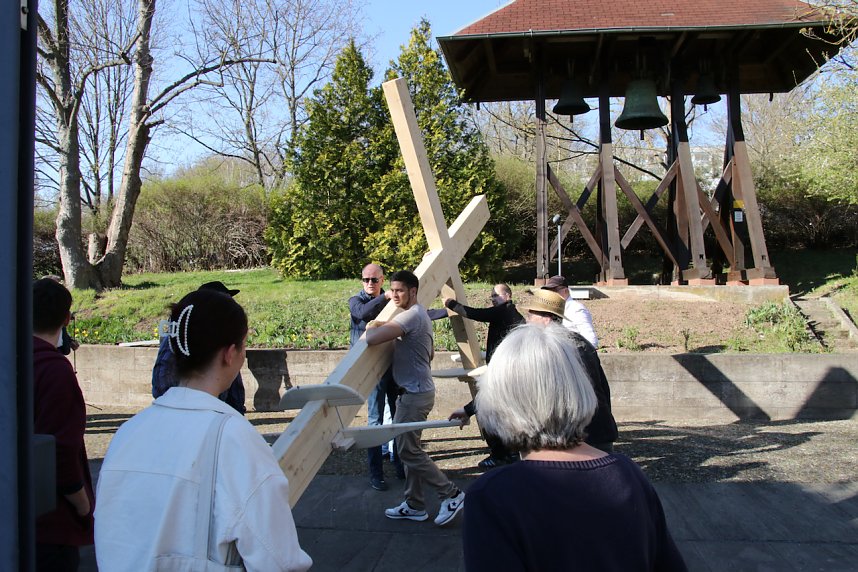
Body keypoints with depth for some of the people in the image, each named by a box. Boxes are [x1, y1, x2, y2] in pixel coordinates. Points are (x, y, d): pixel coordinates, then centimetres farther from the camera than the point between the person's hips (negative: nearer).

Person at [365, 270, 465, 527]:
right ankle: (414, 505, 23)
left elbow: (372, 339, -30)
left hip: (414, 393, -11)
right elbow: (430, 352, 26)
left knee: (408, 450, -4)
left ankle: (451, 494, 5)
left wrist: (372, 327, -9)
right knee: (409, 449, 14)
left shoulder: (411, 316, -19)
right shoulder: (420, 314, 15)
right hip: (417, 390, 11)